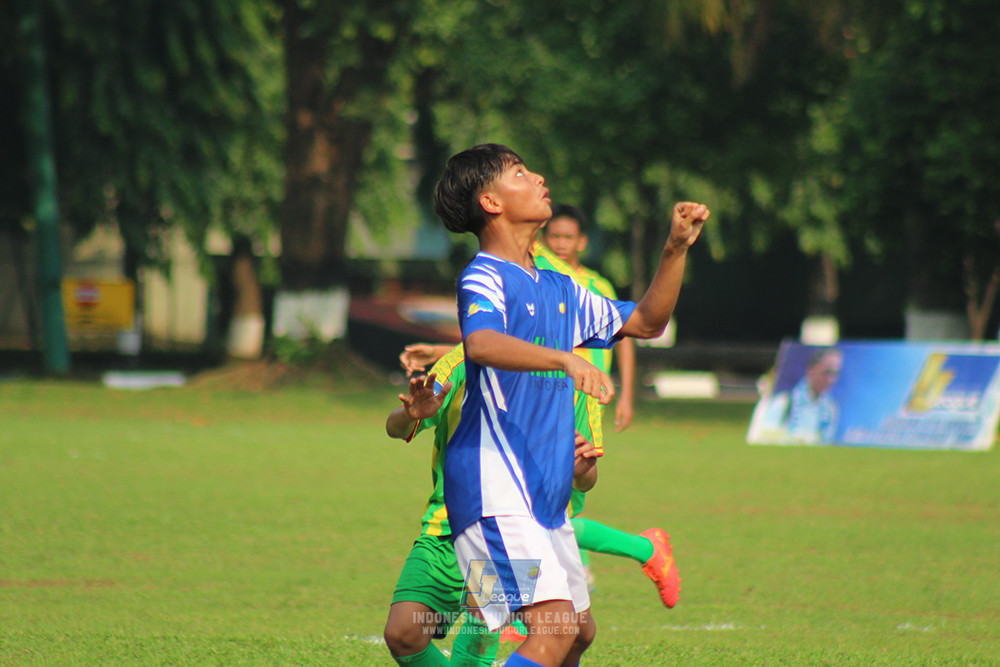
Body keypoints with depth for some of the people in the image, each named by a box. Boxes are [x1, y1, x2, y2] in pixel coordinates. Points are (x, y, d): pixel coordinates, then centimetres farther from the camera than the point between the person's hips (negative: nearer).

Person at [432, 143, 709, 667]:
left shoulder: (557, 289, 18)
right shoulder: (485, 279, -10)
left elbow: (646, 321, 28)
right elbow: (481, 345, -32)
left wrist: (677, 248, 15)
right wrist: (566, 360, -47)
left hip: (546, 495, 9)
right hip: (497, 490, -9)